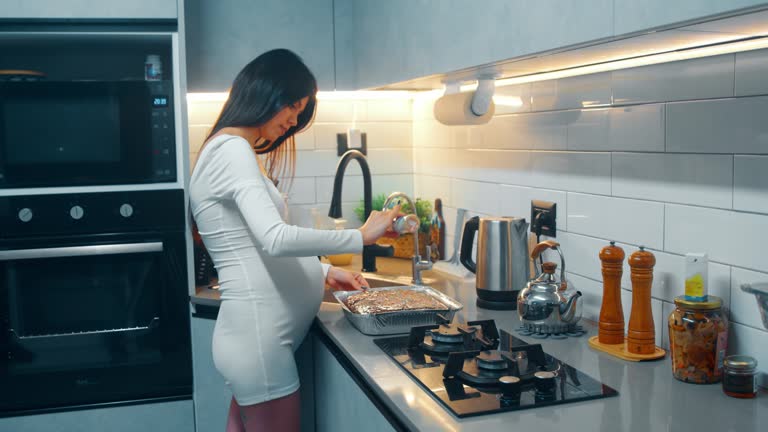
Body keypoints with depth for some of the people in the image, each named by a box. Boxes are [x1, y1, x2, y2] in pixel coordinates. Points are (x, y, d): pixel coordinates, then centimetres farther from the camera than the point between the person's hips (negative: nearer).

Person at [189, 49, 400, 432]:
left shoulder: (236, 151, 18)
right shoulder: (232, 149, -13)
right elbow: (275, 239, -26)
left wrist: (324, 272, 9)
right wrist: (360, 237, -19)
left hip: (256, 334, 9)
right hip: (258, 337, -9)